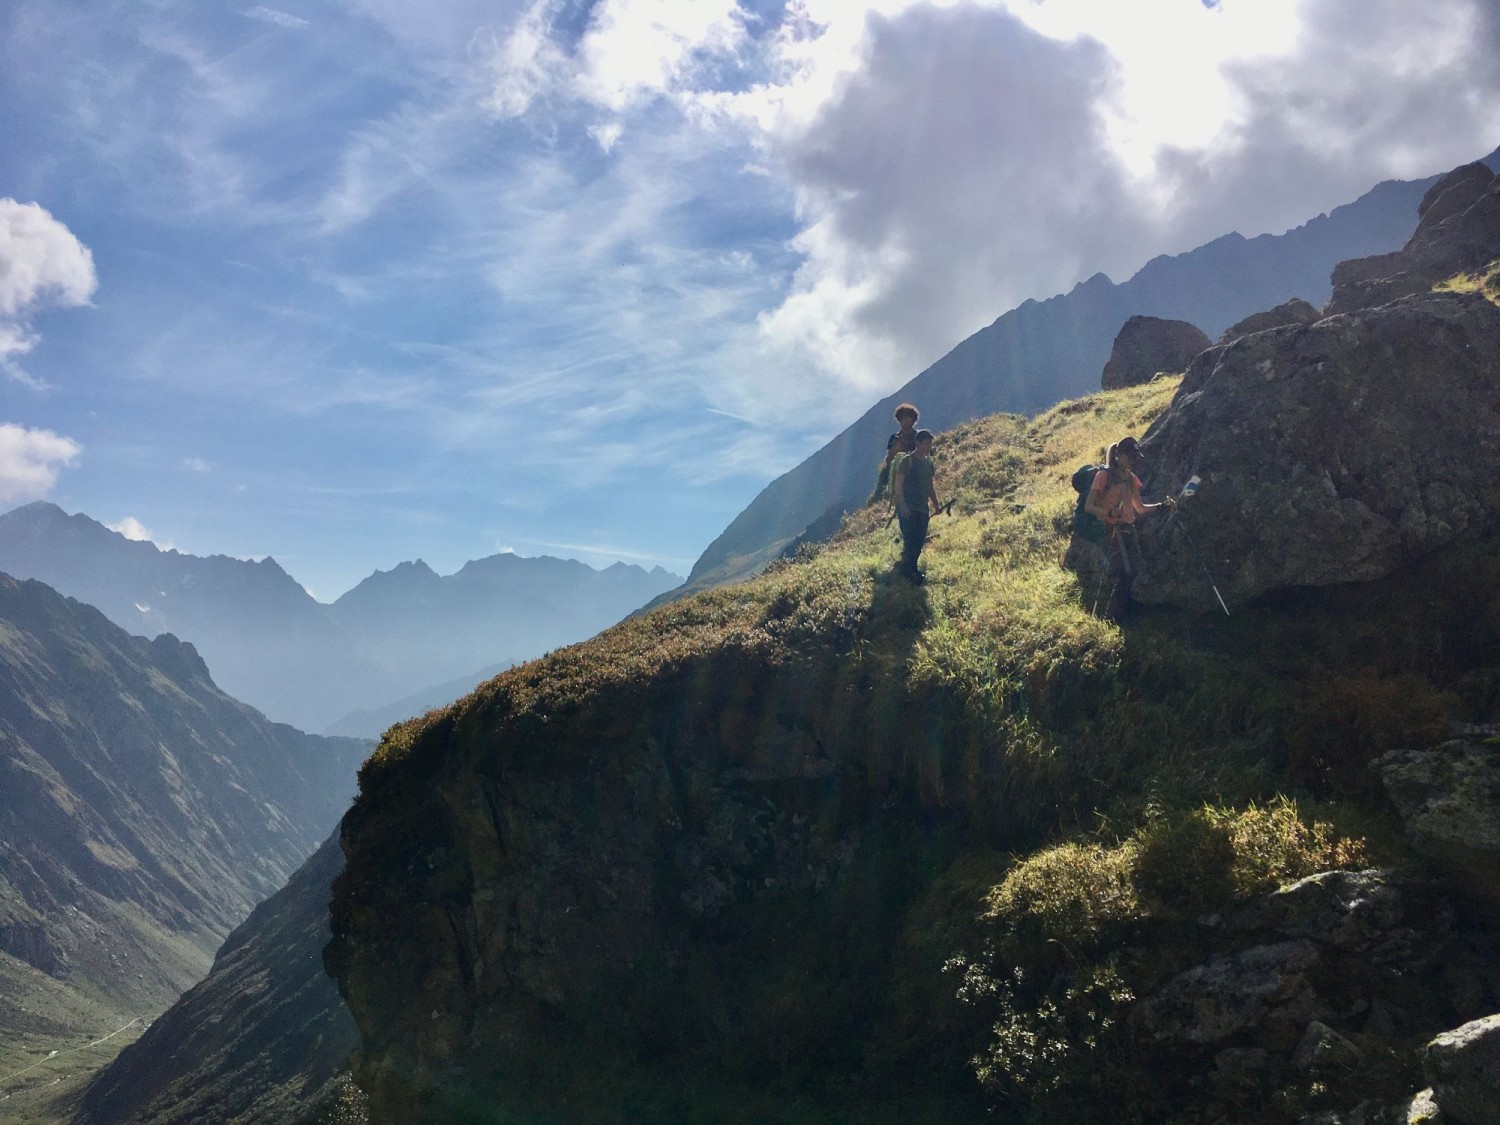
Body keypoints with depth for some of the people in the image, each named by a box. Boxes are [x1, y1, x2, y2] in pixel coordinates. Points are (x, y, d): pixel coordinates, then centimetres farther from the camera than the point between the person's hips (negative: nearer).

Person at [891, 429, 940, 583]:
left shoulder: (928, 462, 13)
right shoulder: (907, 460, -8)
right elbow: (898, 485, -12)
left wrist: (936, 505, 11)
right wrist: (902, 505, -21)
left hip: (923, 508, 7)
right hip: (908, 509, -7)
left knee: (919, 541, 6)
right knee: (911, 540, -11)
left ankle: (906, 569, 18)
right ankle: (912, 572, -4)